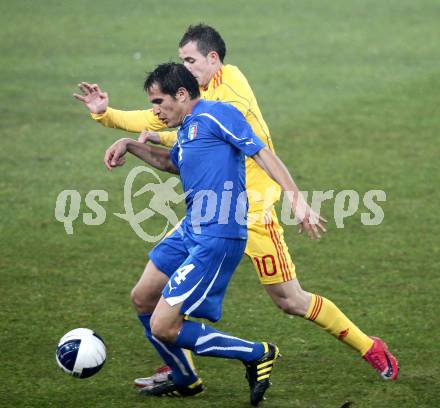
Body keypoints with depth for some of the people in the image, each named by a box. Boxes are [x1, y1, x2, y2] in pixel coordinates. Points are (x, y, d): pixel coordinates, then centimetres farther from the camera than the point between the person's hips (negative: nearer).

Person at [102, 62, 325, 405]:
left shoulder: (216, 114, -10)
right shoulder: (187, 130, 18)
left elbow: (262, 153, -18)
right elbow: (171, 162, 41)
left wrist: (295, 196, -28)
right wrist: (129, 145, 31)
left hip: (217, 239, -10)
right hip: (190, 232, 10)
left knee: (163, 328, -13)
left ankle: (259, 355, 0)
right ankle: (186, 380, 38)